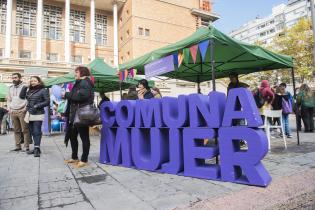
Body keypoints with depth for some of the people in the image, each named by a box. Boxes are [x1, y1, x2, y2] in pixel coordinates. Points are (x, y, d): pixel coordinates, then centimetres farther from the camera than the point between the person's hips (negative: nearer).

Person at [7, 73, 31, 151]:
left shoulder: (24, 87, 0)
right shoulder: (10, 88, 17)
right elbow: (9, 99, 24)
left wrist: (25, 108, -12)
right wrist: (9, 108, 11)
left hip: (21, 111, -5)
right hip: (12, 112, 5)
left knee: (25, 130, -6)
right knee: (16, 130, 8)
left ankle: (26, 146, -3)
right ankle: (18, 146, 13)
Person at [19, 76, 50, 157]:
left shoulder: (43, 90, -4)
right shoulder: (29, 90, 15)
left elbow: (47, 102, -8)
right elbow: (21, 96, 12)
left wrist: (37, 106, -16)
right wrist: (25, 87, 6)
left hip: (38, 114, -6)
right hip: (29, 114, 6)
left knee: (37, 132, -7)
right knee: (32, 132, 9)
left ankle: (37, 148, -4)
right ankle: (36, 148, 17)